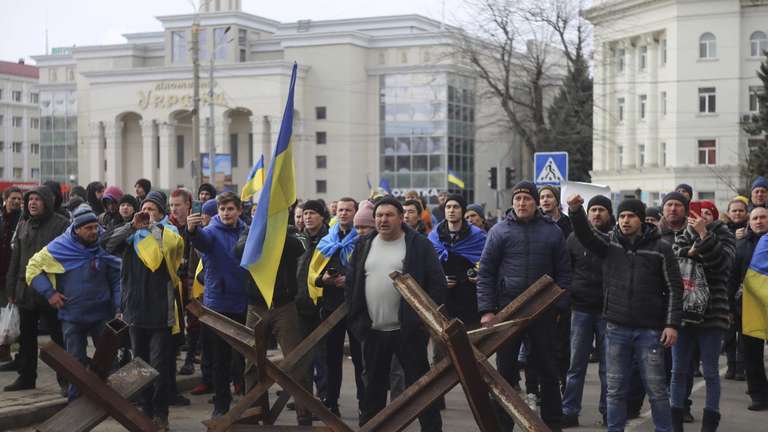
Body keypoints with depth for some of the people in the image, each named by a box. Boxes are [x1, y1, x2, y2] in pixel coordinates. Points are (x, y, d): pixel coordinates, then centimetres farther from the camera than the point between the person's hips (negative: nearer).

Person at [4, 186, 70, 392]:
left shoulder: (61, 224, -8)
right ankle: (26, 377, 26)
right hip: (25, 290, 6)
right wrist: (11, 288, 11)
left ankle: (65, 379, 10)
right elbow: (15, 258, 14)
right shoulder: (23, 225, 10)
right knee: (26, 338, 14)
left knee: (58, 336, 2)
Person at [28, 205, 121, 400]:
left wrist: (119, 308, -8)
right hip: (72, 316, 0)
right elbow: (33, 267, 4)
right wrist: (49, 292, -5)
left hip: (102, 315, 0)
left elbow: (117, 279, 0)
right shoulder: (59, 248, -6)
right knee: (76, 362, 9)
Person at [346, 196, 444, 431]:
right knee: (374, 384, 15)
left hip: (408, 330, -4)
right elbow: (351, 282, 12)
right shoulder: (364, 245, 9)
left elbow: (437, 283, -5)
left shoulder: (419, 245, -4)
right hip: (372, 331, 4)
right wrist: (355, 317, 4)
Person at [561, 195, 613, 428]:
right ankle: (569, 411, 10)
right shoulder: (575, 238, 6)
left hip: (607, 310, -1)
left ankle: (608, 412, 17)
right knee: (576, 365, 5)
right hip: (581, 309, 1)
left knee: (607, 366, 7)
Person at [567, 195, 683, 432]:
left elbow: (674, 289, 0)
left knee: (656, 390, 3)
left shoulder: (661, 248, -1)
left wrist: (672, 324, -7)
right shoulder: (609, 243, 6)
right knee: (615, 390, 9)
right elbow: (585, 233, -12)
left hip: (649, 330, -2)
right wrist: (575, 211, -31)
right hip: (616, 329, 2)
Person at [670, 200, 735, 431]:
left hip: (712, 314, -3)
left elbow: (721, 262, -17)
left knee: (710, 372, 3)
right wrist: (689, 252, -19)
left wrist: (703, 234, -22)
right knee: (679, 370, 7)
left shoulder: (725, 238, 2)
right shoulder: (683, 238, 10)